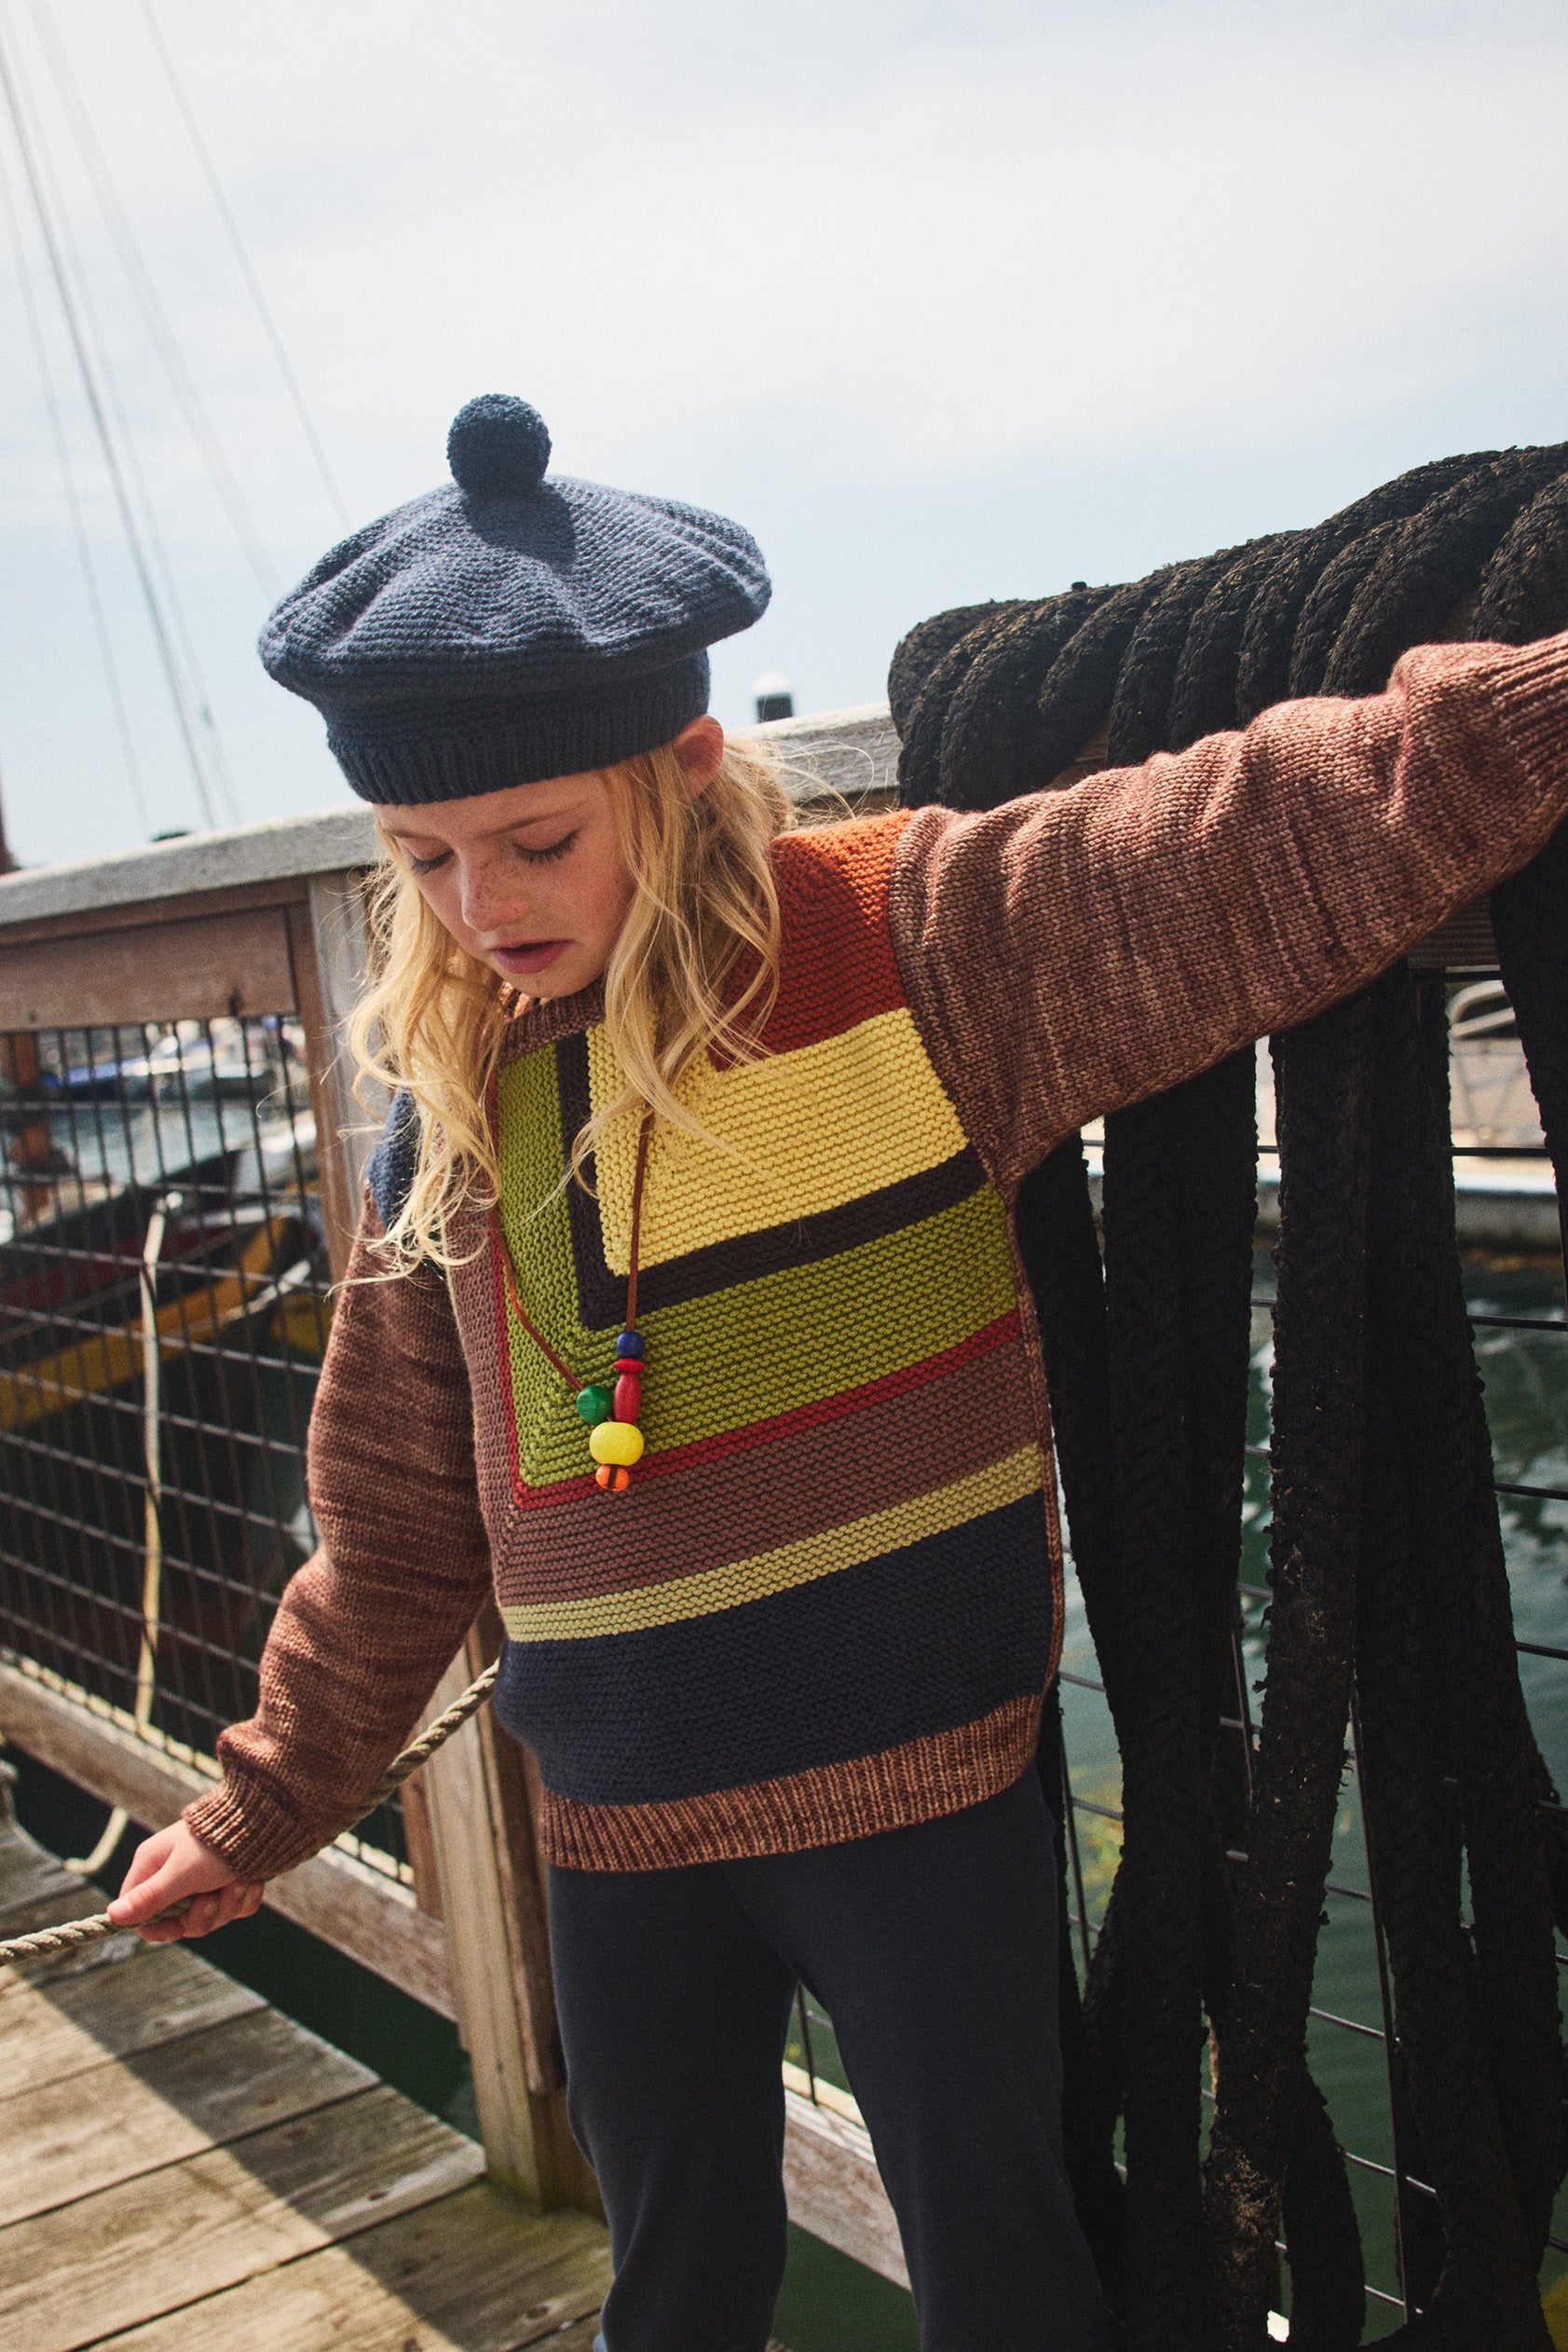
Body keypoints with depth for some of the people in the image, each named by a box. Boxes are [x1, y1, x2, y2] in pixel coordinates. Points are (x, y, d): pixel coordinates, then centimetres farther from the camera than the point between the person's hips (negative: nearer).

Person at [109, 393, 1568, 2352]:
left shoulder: (914, 948, -12)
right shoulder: (446, 1103, 2)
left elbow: (1270, 842, -24)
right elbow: (399, 1528, 10)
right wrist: (264, 1804, 16)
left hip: (924, 1796, -4)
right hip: (621, 1834, 4)